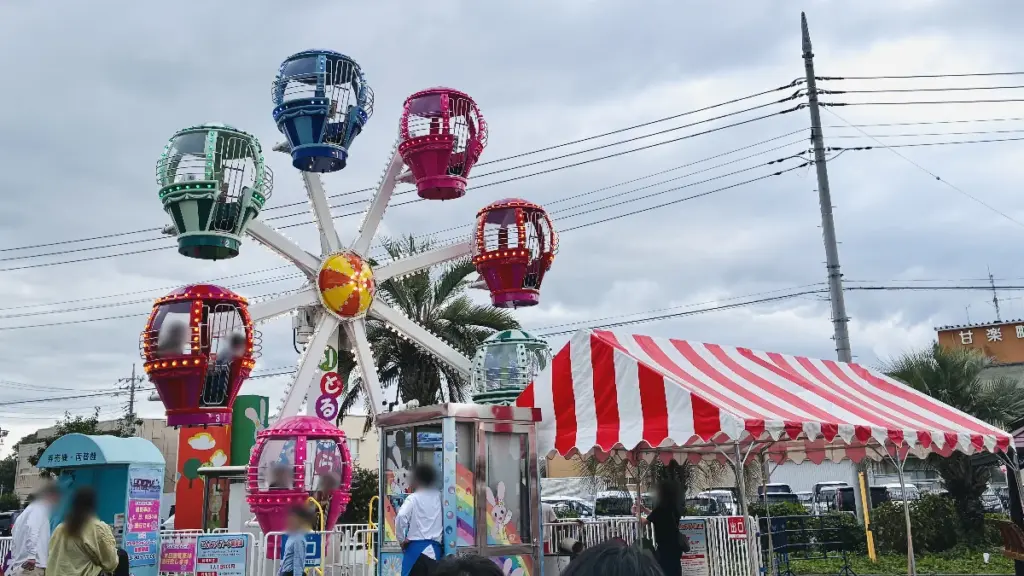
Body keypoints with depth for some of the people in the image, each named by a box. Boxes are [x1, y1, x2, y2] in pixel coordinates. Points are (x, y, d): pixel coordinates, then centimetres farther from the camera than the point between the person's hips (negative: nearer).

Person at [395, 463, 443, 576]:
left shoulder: (413, 498, -4)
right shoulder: (438, 496, 10)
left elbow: (401, 516, -19)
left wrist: (402, 539, -8)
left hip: (417, 548, -4)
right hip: (434, 549, 4)